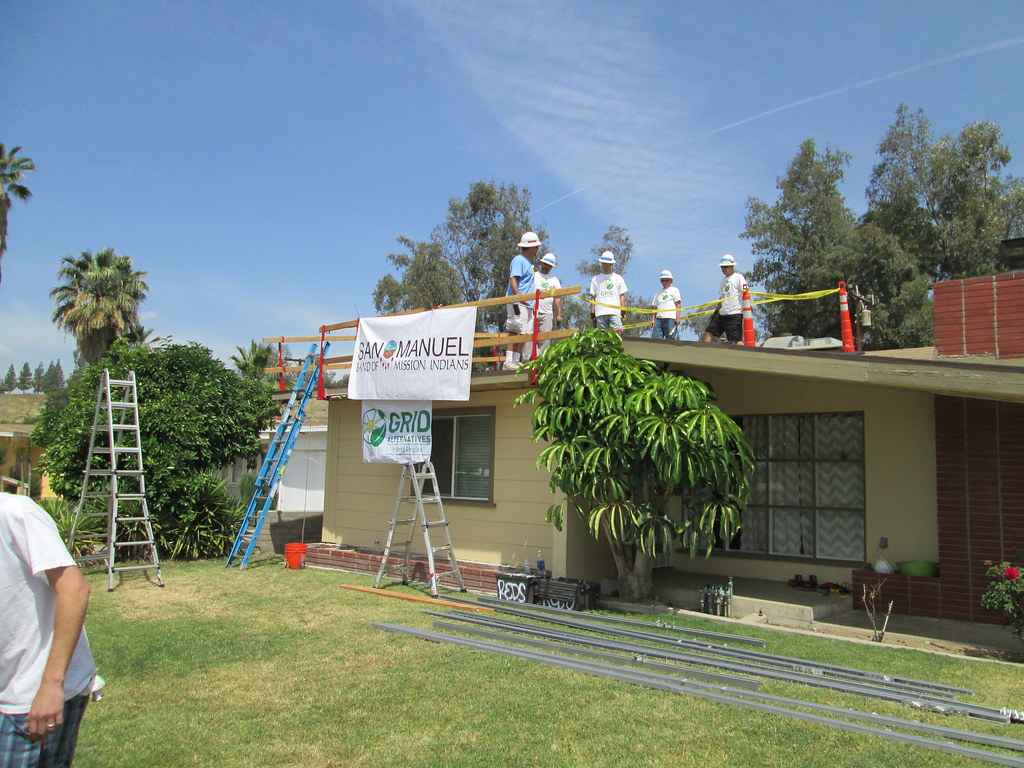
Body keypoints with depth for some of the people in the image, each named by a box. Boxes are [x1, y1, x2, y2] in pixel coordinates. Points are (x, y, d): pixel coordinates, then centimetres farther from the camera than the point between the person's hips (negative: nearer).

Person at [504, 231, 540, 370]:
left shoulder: (529, 262, 22)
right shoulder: (519, 260, -7)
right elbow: (513, 280, -17)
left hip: (527, 304, 10)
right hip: (518, 304, -9)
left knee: (523, 334, 7)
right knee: (515, 332, -12)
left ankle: (517, 361, 10)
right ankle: (509, 361, -13)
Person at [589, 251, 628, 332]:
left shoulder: (618, 278, 15)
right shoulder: (596, 279, 17)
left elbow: (622, 296, 11)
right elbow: (593, 297, 14)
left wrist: (622, 311, -1)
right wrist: (592, 313, 5)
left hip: (615, 313, -1)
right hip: (600, 313, 1)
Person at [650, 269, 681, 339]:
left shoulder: (674, 290, 9)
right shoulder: (659, 292, 25)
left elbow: (678, 305, 1)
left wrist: (678, 317, -10)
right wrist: (653, 319, 11)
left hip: (670, 318, -5)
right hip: (659, 318, 5)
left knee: (670, 339, -10)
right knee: (655, 339, -7)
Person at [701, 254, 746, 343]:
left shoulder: (738, 277, -4)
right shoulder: (723, 279, 19)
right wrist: (716, 311, 22)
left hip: (735, 314, -8)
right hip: (722, 314, 8)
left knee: (737, 340, -11)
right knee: (708, 333, 4)